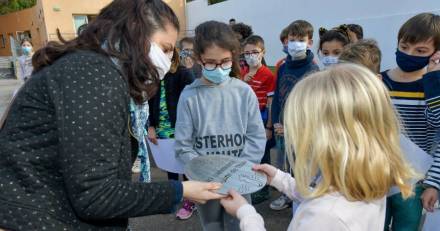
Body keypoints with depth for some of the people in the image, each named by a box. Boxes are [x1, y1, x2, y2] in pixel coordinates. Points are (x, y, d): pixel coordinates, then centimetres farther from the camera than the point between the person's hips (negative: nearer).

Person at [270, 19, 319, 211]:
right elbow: (277, 97, 8)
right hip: (282, 127, 5)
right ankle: (287, 194, 37)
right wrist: (276, 122, -2)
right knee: (284, 164, 17)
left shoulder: (313, 71, -9)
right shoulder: (283, 68, 6)